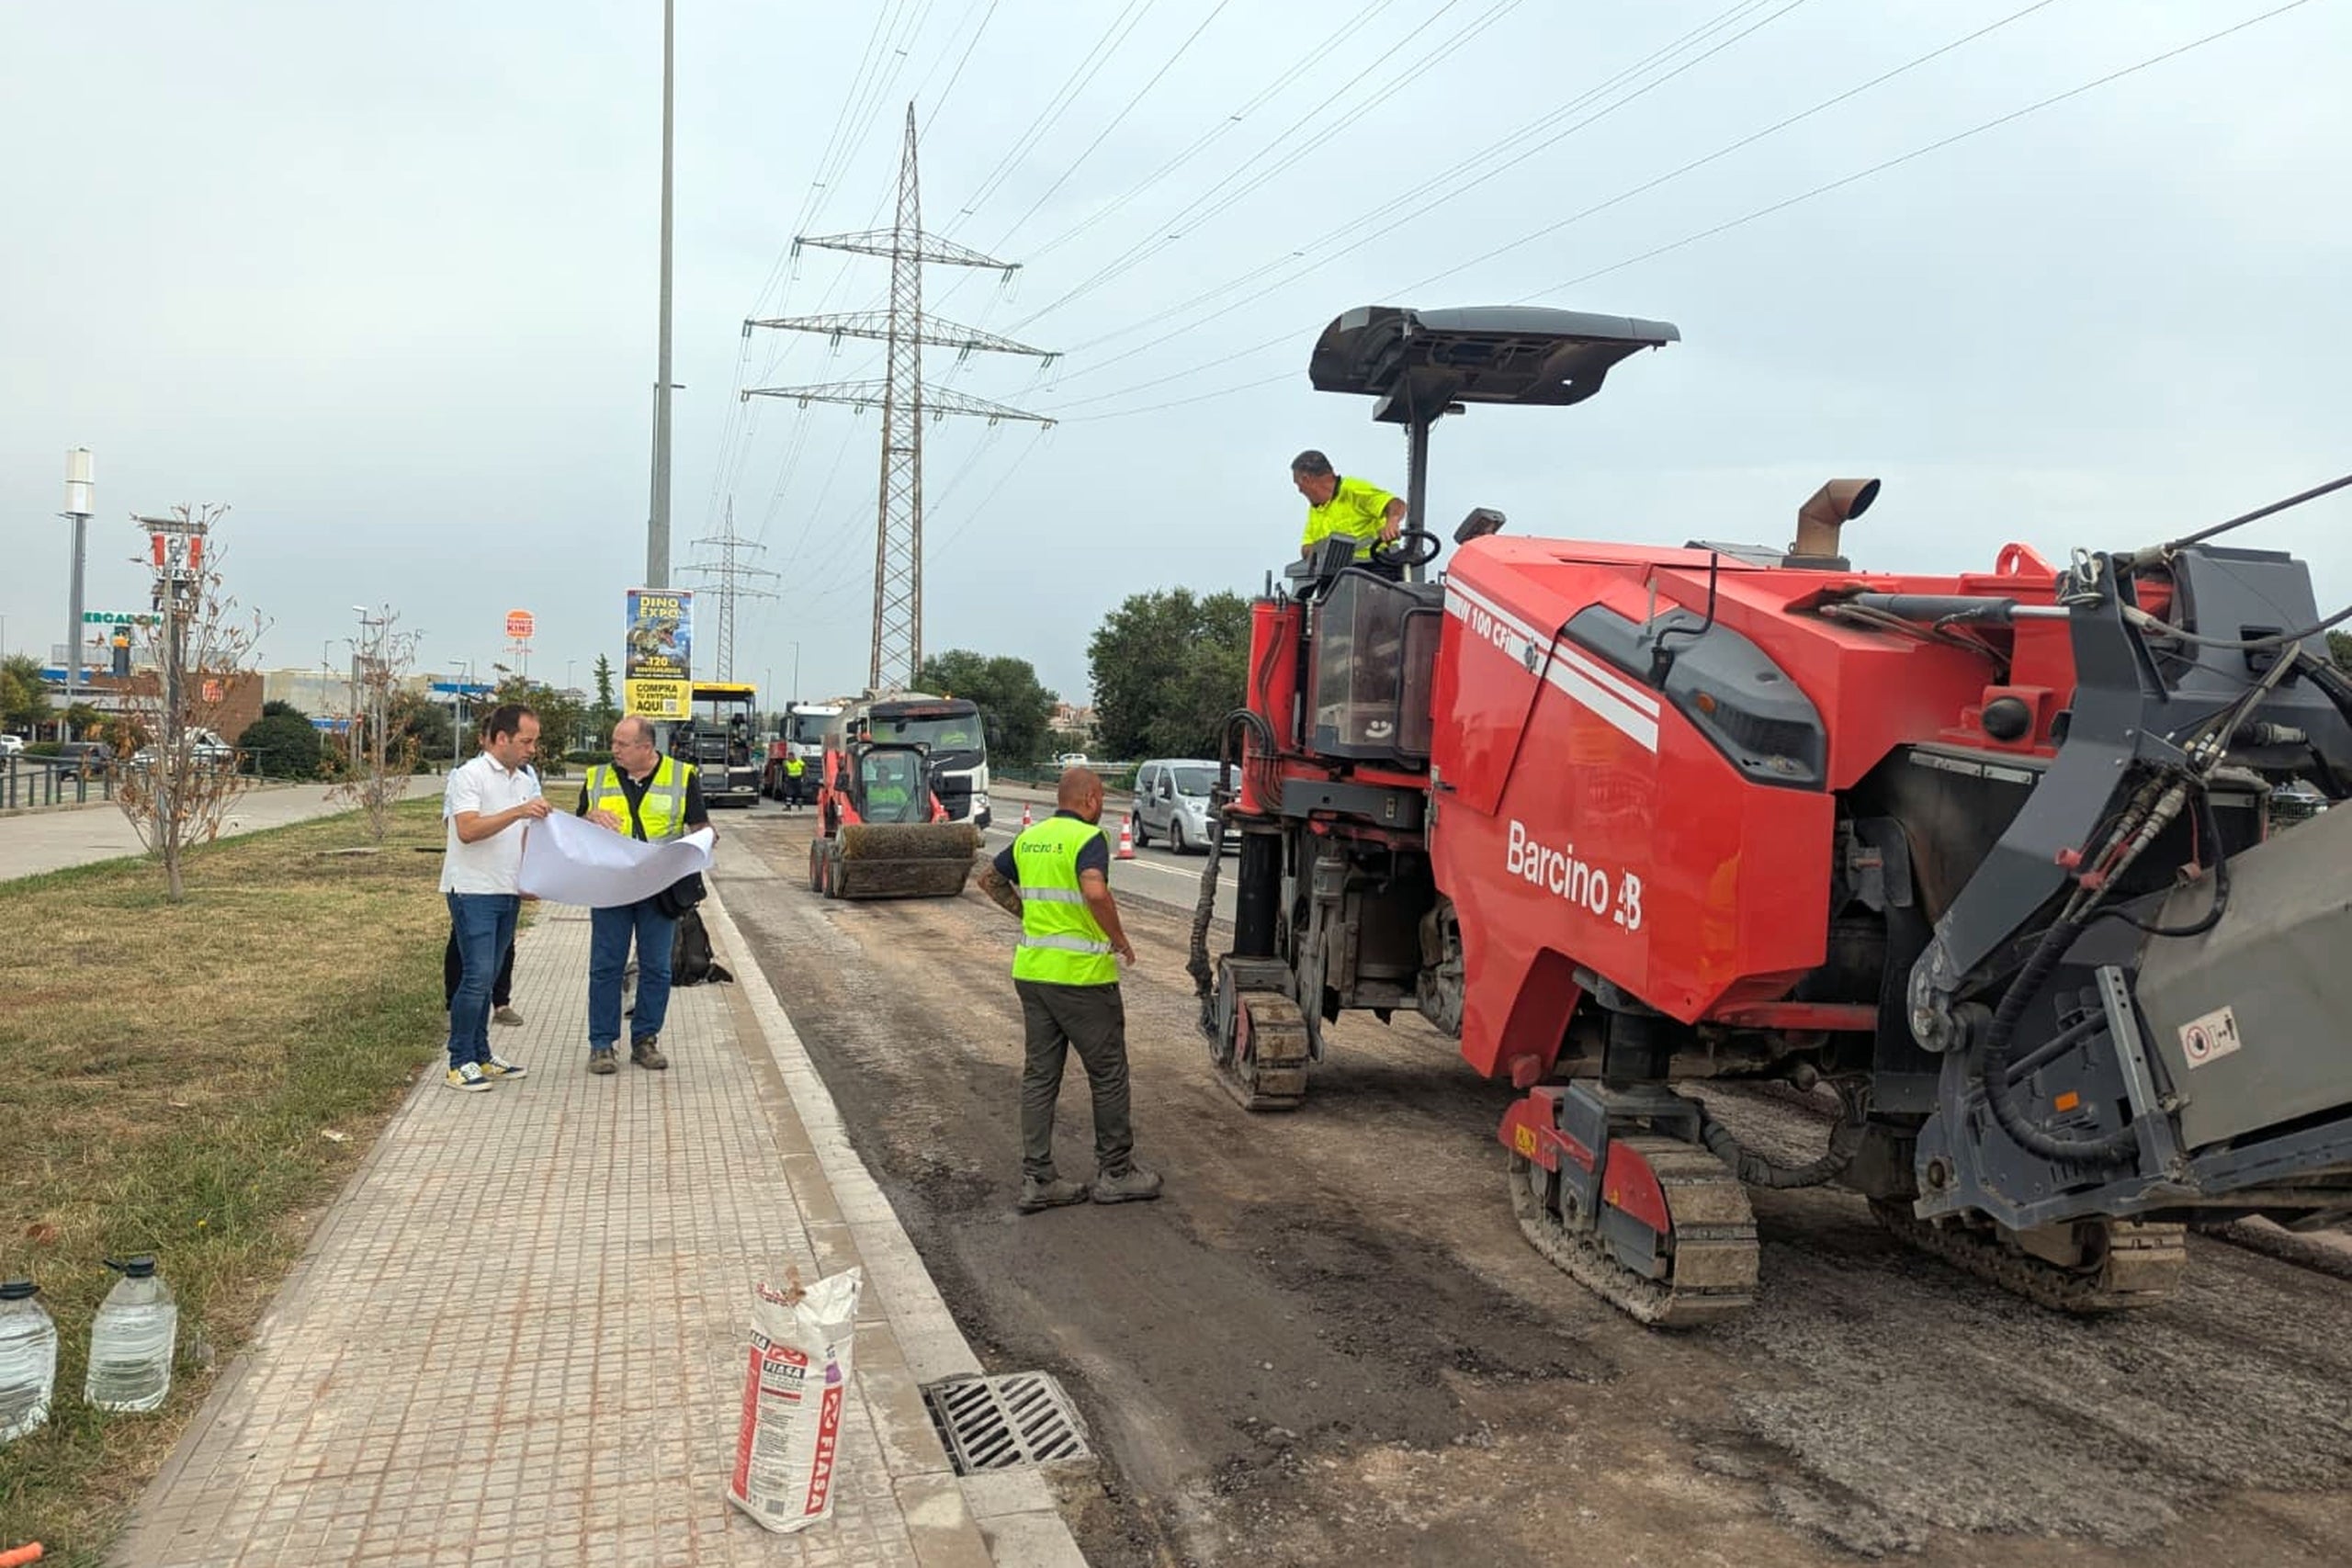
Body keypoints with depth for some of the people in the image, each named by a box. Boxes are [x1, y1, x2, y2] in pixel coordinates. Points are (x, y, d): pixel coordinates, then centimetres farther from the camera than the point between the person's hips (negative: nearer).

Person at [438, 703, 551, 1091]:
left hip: (508, 892, 7)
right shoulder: (470, 776, -10)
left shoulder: (527, 779, 14)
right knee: (477, 976, -9)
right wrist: (517, 812, -30)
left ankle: (481, 1056, 19)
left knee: (486, 978, 13)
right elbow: (468, 830, -22)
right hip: (474, 891, -7)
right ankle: (460, 1063, -1)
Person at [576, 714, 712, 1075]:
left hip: (660, 891, -1)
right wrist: (593, 817, -9)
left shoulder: (682, 777, 3)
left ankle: (645, 1040, 16)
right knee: (606, 966, 1)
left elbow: (701, 825, 5)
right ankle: (601, 1045, 9)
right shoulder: (597, 778, 9)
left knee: (656, 968, 4)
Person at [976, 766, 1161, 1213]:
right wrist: (1119, 939, -15)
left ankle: (1037, 1179, 12)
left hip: (1031, 971, 7)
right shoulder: (1087, 837, -13)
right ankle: (1115, 1173, 17)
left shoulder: (1030, 838, 11)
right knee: (1108, 1074, 8)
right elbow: (1095, 892, -29)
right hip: (1081, 974, -7)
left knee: (1039, 1075, 11)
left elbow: (989, 878, 24)